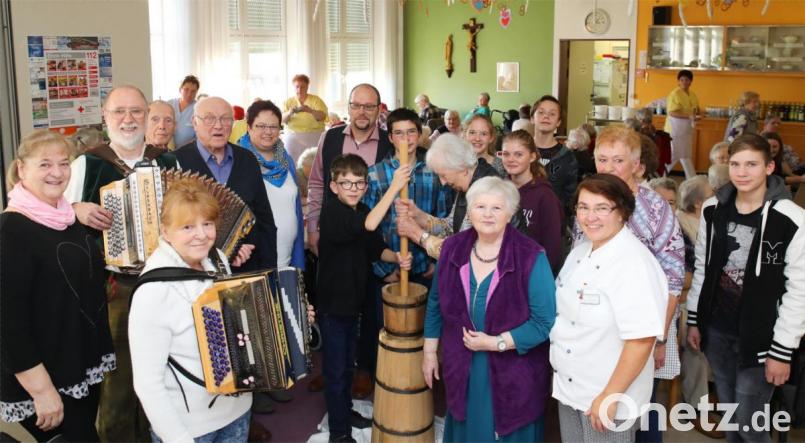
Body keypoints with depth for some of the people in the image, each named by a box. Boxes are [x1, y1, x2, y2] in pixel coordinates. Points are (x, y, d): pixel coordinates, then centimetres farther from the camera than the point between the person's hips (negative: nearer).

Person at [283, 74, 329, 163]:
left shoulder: (316, 100, 7)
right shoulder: (288, 102, 11)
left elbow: (322, 116, -7)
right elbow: (282, 119, 0)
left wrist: (310, 110, -27)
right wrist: (289, 113, -22)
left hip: (314, 137, -1)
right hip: (293, 136, 1)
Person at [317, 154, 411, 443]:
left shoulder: (363, 212, 4)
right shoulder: (331, 211, -21)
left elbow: (376, 248, 8)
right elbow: (363, 228, -39)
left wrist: (396, 258, -13)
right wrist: (393, 189, -40)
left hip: (353, 299, 8)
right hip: (331, 302, -8)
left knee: (347, 364, 22)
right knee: (335, 368, 3)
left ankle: (345, 411, 40)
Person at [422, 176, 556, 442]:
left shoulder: (531, 258, -18)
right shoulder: (453, 249, -3)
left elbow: (545, 321, -19)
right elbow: (436, 304, 8)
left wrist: (495, 343, -21)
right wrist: (429, 352, 11)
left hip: (513, 373, -4)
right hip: (462, 370, 4)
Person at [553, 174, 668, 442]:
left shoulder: (634, 264, -21)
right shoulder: (581, 251, 5)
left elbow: (642, 338, -25)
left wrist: (610, 396, -22)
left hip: (607, 395, -7)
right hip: (569, 388, 7)